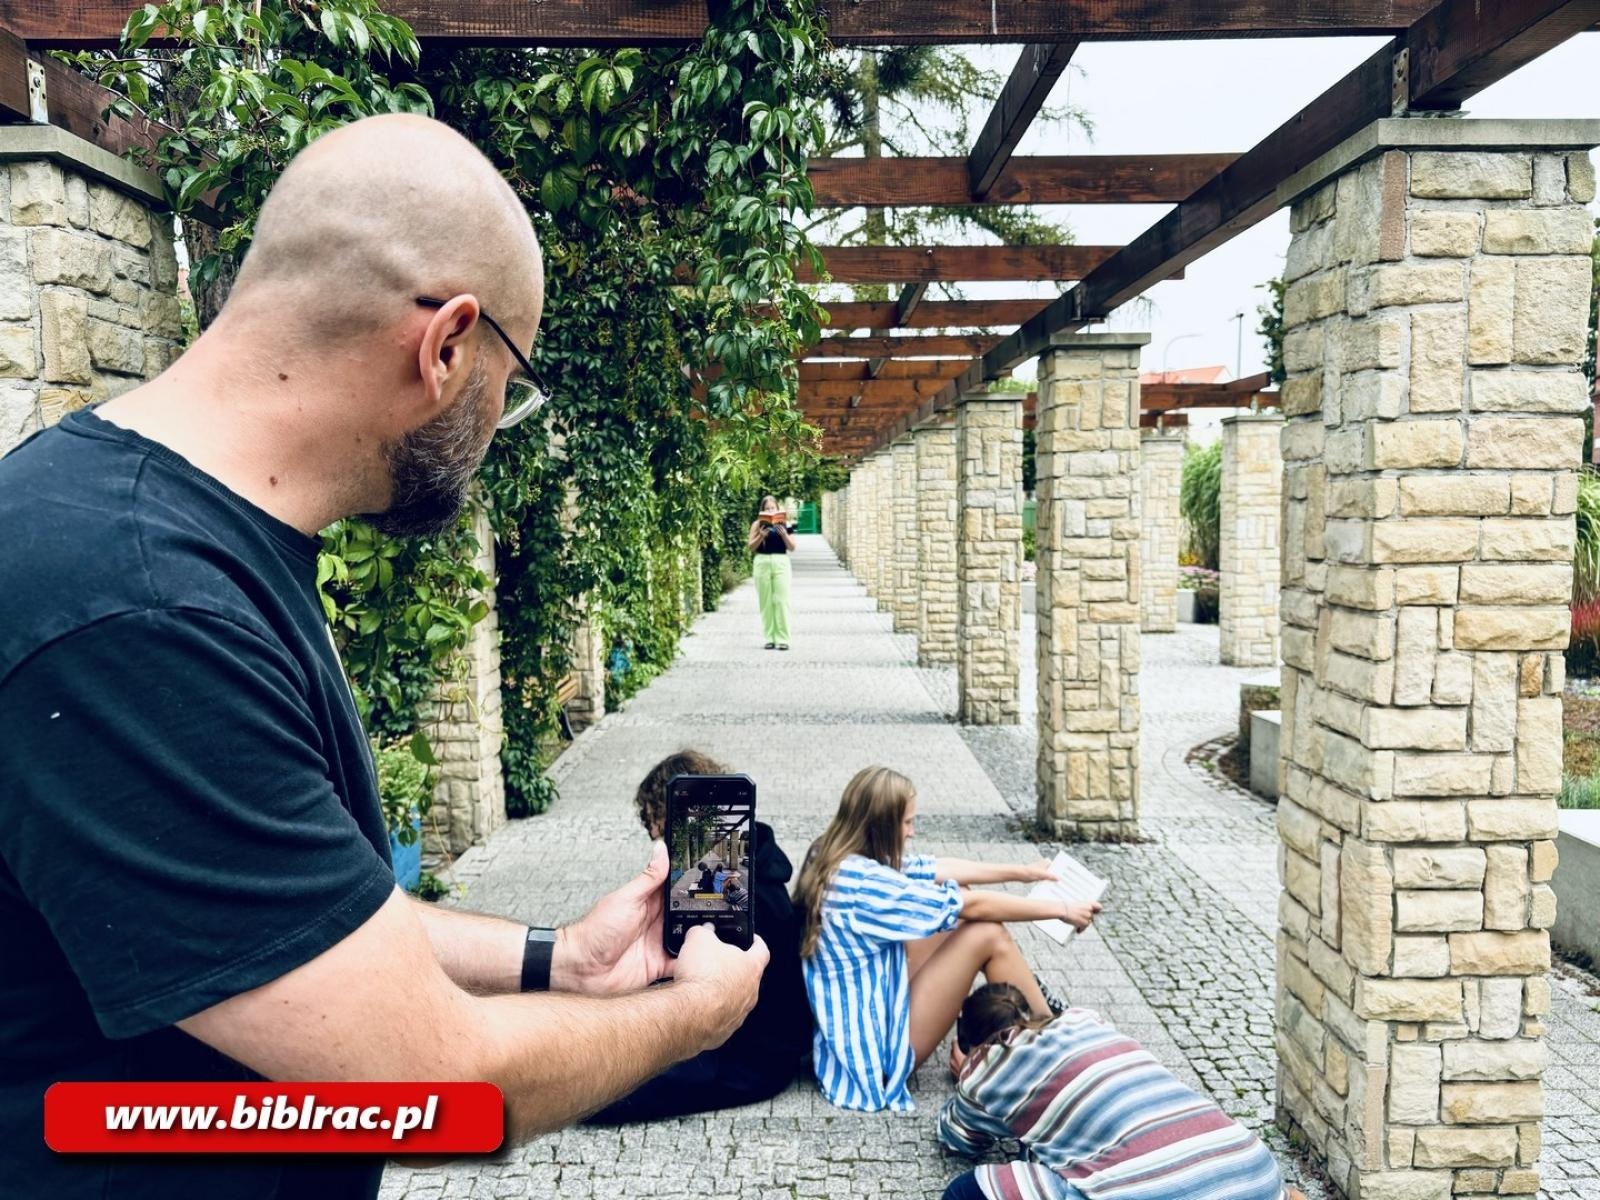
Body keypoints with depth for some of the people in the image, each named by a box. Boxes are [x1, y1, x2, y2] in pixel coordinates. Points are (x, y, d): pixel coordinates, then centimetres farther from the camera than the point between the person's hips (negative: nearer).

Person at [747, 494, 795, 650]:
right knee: (766, 602, 1)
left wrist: (784, 534, -11)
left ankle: (782, 639, -4)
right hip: (763, 562, 1)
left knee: (781, 601, -6)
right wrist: (761, 536, -12)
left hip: (781, 562, 0)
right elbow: (751, 547, 4)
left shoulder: (783, 524, 8)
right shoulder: (757, 524, 8)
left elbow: (792, 547, 6)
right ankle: (770, 638, 7)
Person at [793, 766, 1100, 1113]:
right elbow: (975, 906, -18)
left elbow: (939, 870, 10)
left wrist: (1022, 871, 16)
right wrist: (1061, 909, -6)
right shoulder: (862, 881, -27)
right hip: (876, 1046, -9)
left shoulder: (838, 857, 0)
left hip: (859, 1015, 9)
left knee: (958, 899, 7)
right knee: (988, 934, -11)